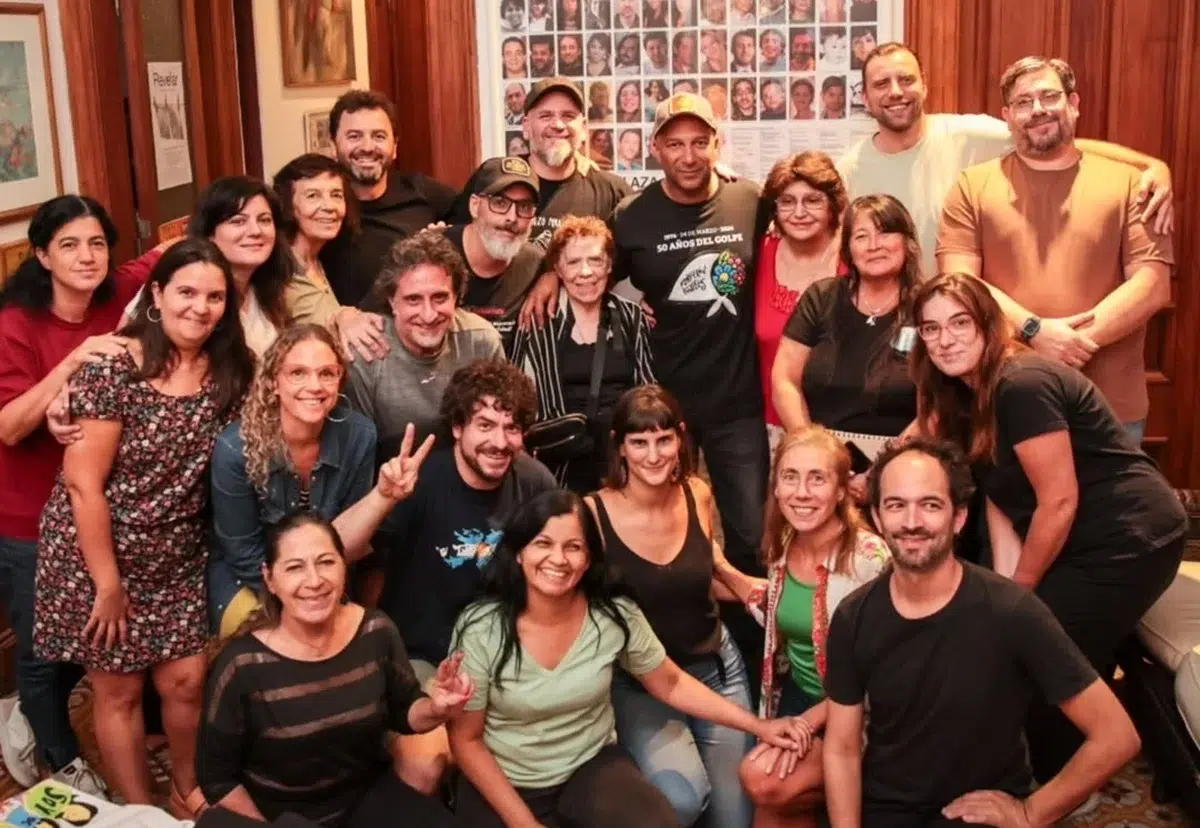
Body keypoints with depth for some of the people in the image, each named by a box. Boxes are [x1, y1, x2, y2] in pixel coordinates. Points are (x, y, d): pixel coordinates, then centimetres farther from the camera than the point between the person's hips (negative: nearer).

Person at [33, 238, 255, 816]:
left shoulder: (230, 370, -3)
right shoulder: (115, 366, -20)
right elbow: (83, 482, -19)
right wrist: (108, 583, -16)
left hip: (178, 561, 5)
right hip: (96, 554, -4)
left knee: (186, 681, 9)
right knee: (118, 690, 9)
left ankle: (188, 790, 35)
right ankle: (138, 812, 28)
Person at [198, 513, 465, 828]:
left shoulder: (376, 632, -11)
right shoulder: (241, 665, -21)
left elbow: (403, 711, 6)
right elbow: (216, 777, -8)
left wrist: (436, 709, -15)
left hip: (370, 796, 0)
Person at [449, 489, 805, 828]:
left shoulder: (615, 615, -11)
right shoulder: (480, 628, -17)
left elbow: (670, 684, 4)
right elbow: (465, 739, -9)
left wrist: (757, 726, -2)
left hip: (592, 767, 2)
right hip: (505, 785, -1)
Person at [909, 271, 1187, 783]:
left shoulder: (1021, 385, -23)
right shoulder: (966, 395, 6)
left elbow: (1059, 502, -22)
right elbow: (998, 496, 6)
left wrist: (1017, 594, -10)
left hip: (1129, 542, -9)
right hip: (1083, 544, 10)